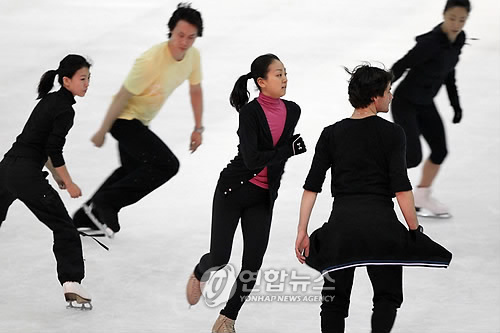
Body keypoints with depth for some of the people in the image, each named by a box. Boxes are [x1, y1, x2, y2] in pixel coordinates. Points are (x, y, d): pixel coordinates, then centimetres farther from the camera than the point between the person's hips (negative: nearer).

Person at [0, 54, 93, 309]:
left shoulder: (49, 100, 16)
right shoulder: (65, 110, -12)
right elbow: (54, 151, -15)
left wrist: (55, 174, 26)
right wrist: (68, 184, -5)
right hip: (26, 175, -9)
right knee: (64, 229, -4)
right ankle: (71, 285, -12)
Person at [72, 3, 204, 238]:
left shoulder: (193, 56, -10)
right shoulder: (150, 62, -33)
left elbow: (195, 90, 10)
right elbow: (121, 98, -23)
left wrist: (198, 128, 13)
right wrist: (102, 132, -14)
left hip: (141, 120, 9)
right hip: (124, 118, -9)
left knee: (132, 171, 25)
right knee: (167, 165, -20)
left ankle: (87, 217, 40)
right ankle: (105, 203, -13)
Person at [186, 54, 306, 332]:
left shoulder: (292, 111, 1)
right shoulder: (250, 112, -17)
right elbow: (251, 158, -24)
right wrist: (289, 150, -23)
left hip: (263, 198, 5)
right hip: (234, 190, -5)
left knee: (253, 263, -1)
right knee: (219, 260, -3)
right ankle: (200, 275, 33)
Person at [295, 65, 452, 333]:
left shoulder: (331, 134, 7)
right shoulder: (391, 133, -2)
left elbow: (312, 187, 3)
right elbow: (401, 188, -9)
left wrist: (302, 232, 5)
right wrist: (415, 231, -3)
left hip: (341, 221, 3)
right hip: (380, 220, -3)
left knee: (335, 300, 13)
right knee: (387, 296, 9)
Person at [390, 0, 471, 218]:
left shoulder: (459, 39, -5)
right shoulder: (431, 43, -31)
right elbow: (401, 66, -24)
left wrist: (455, 102, 13)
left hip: (425, 103, 8)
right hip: (405, 102, -8)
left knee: (440, 151, 11)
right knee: (413, 157, -14)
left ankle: (422, 198, 30)